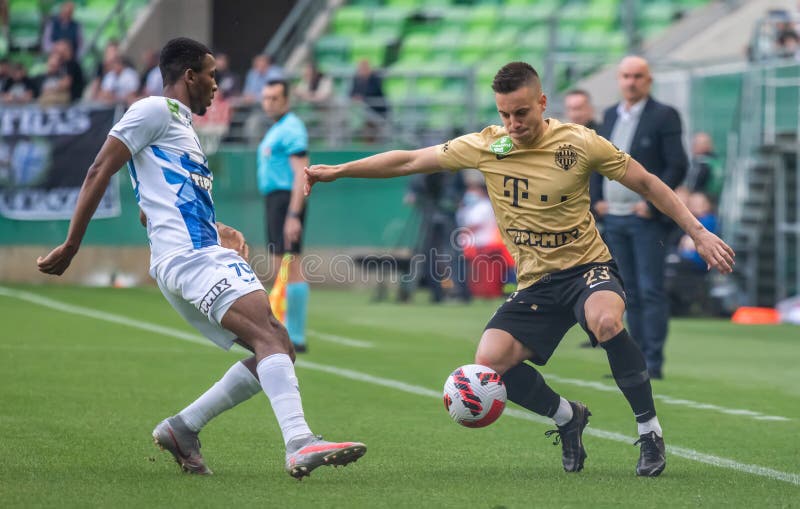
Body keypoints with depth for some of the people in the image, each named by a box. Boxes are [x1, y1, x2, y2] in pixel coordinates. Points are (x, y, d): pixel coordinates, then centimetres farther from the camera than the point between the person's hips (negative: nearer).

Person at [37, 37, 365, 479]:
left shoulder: (180, 125, 29)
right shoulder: (154, 110, 1)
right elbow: (100, 171, -5)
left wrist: (220, 230, 22)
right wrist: (71, 246, -8)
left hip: (207, 255, 10)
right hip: (188, 256, -10)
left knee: (276, 352, 5)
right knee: (269, 335, -24)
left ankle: (183, 428, 8)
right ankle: (300, 445, -39)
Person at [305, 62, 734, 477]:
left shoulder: (578, 143, -10)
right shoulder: (485, 146, -2)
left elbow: (645, 183, -1)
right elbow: (409, 161, 6)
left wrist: (698, 232, -4)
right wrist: (337, 171, 4)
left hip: (587, 267, -4)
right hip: (535, 284, 4)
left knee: (605, 321, -37)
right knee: (490, 362, -18)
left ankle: (650, 432, -18)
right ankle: (567, 418, 11)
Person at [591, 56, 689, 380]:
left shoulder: (663, 116, -5)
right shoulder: (610, 116, 14)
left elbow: (677, 166, -10)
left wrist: (651, 203, -15)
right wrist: (596, 199, 8)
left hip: (647, 219, -6)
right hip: (614, 218, 6)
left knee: (651, 291, -8)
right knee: (630, 293, 9)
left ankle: (653, 363, -8)